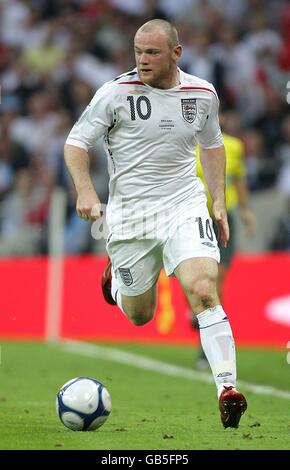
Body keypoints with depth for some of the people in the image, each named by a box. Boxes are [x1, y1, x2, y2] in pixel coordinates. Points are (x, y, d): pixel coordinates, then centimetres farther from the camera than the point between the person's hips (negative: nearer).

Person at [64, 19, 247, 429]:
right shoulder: (116, 93, -9)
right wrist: (85, 192, -17)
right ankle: (116, 276, 46)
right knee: (139, 315, 10)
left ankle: (227, 389, -23)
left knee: (204, 291, -22)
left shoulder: (203, 94, 1)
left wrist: (218, 202, 12)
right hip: (130, 215, -1)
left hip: (186, 208, 1)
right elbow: (76, 142, -2)